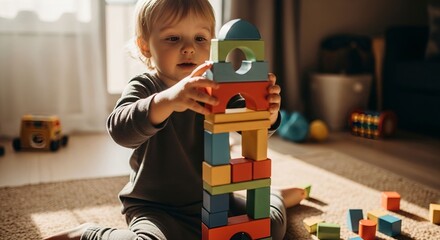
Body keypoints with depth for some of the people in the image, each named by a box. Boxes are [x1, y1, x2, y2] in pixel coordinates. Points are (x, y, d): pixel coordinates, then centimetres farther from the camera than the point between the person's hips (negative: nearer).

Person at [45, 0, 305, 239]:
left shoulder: (217, 89, -2)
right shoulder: (143, 89, -13)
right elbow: (120, 130, -33)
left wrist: (268, 111, -35)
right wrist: (166, 101, -53)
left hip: (213, 200, 4)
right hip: (156, 207, -4)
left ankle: (274, 197, 36)